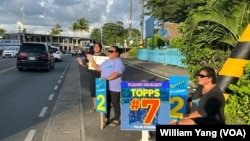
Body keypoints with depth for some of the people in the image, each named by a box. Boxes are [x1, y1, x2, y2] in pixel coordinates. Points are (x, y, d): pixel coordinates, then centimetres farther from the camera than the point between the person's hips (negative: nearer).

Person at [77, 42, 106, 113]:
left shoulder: (103, 56, -5)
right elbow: (87, 65, 8)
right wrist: (82, 64, -12)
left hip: (101, 76, -4)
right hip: (93, 76, 4)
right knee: (93, 91, 10)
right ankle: (94, 106, 24)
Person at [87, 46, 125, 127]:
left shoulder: (118, 62, -11)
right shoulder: (106, 61, 16)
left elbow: (117, 73, -24)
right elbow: (98, 68, 23)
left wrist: (106, 78, -29)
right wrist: (92, 61, 13)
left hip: (114, 88, -8)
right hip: (105, 87, 8)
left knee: (115, 104, 3)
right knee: (106, 103, 16)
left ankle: (116, 120, 15)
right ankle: (106, 118, 29)